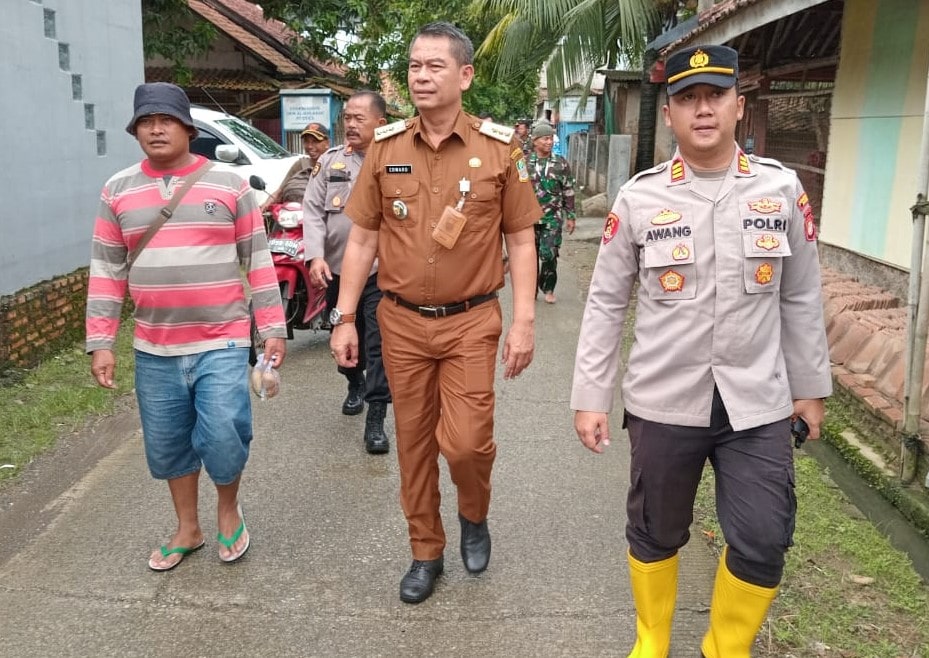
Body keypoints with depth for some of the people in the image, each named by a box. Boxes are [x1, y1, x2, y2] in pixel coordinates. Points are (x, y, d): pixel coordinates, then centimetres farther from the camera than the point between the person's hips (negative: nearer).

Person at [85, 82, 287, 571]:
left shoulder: (229, 185, -1)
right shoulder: (118, 191, 5)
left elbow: (258, 261, 1)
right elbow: (106, 271, 6)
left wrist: (272, 328, -2)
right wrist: (100, 342, 2)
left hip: (222, 343, -3)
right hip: (154, 350, 3)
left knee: (222, 436, -11)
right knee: (167, 444, 12)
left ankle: (228, 510, 20)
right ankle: (187, 527, 33)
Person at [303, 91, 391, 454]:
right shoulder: (330, 160, 7)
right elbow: (313, 210, 3)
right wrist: (315, 255, -11)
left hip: (381, 271, -4)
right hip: (336, 269, 4)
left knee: (379, 345, -5)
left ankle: (376, 419, 2)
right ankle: (355, 384, 46)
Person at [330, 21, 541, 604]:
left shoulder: (499, 148, -3)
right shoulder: (385, 148, 2)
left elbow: (521, 240, 0)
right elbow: (362, 239, 6)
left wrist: (524, 321, -6)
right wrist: (345, 318, 2)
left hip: (471, 322, -2)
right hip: (401, 322, 3)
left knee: (466, 441, -8)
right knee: (414, 444, 11)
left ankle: (475, 517, 26)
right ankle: (426, 553, 30)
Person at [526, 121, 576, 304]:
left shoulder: (561, 163, 2)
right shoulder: (524, 163, 1)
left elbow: (568, 192, 5)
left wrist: (570, 216, 3)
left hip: (553, 218, -1)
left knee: (549, 254, -7)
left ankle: (548, 288, 12)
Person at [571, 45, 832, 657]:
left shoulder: (783, 188, -1)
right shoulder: (638, 198, -6)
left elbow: (802, 297, 8)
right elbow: (605, 303, -1)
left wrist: (810, 385, 11)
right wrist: (590, 397, -2)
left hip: (758, 403, 1)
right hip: (663, 401, -1)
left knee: (762, 545, 3)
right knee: (655, 535, 14)